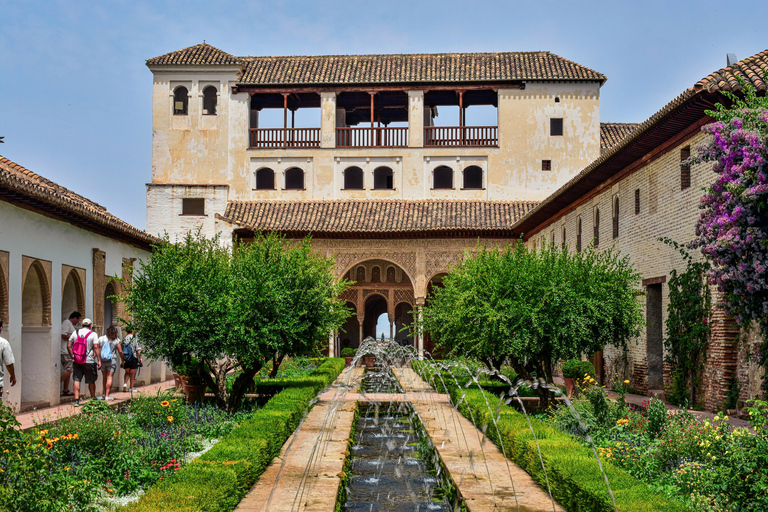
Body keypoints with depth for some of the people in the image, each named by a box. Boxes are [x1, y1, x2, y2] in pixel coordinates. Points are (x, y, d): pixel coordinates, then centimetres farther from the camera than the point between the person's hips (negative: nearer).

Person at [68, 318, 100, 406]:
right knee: (91, 381, 10)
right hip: (89, 361, -3)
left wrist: (72, 357, 17)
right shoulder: (93, 334, -4)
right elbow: (96, 348, -10)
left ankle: (76, 400, -5)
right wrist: (99, 360, -9)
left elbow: (68, 346, 7)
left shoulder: (75, 333, 7)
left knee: (77, 380, 4)